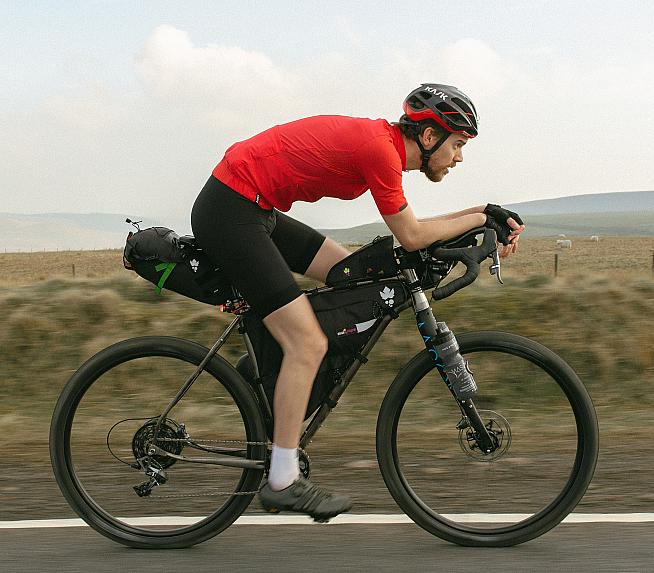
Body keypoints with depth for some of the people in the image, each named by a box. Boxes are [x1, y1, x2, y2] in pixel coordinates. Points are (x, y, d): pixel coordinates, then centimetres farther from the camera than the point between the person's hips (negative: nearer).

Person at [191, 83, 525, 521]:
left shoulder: (383, 140, 10)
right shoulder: (380, 149, -18)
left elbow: (409, 228, 16)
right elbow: (412, 236, -10)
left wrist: (484, 216, 9)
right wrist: (483, 218, -1)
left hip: (255, 209, 10)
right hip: (229, 211, -10)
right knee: (309, 344, -11)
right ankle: (282, 483, -3)